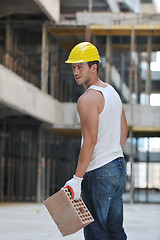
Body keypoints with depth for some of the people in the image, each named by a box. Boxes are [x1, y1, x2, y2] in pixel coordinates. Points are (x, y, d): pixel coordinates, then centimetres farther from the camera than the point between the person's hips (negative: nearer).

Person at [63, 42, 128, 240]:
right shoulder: (112, 92, 12)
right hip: (119, 168, 9)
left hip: (99, 172, -9)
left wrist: (77, 179, -22)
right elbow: (124, 131, 19)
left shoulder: (87, 99, -16)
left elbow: (90, 142, -22)